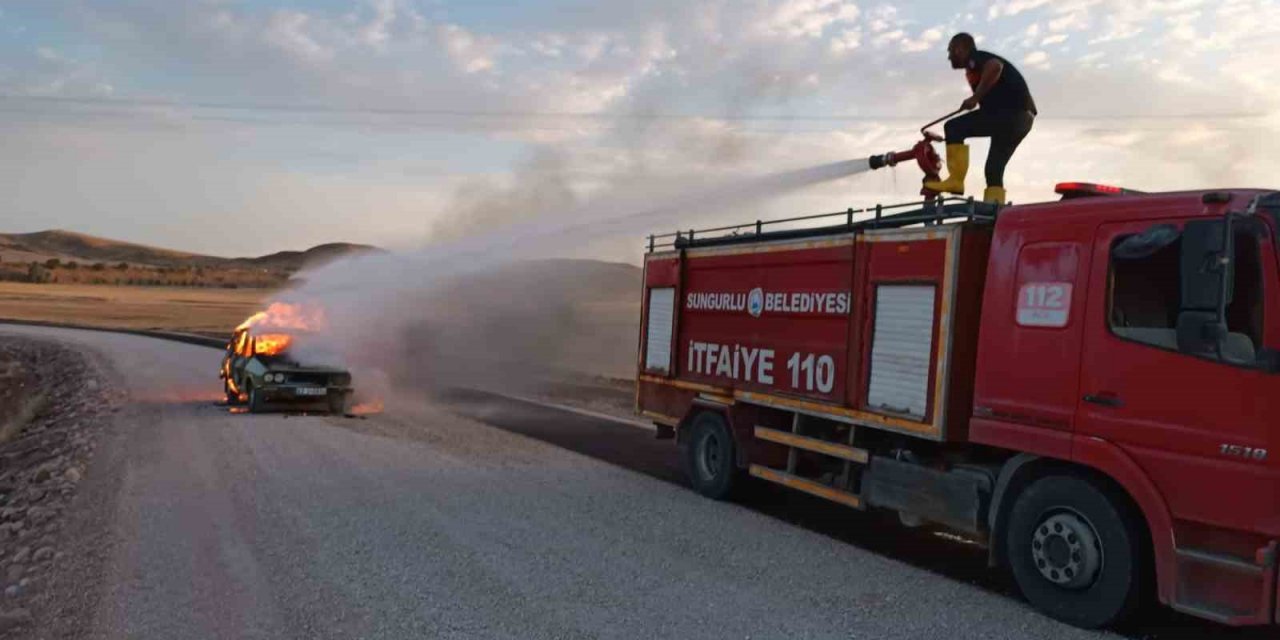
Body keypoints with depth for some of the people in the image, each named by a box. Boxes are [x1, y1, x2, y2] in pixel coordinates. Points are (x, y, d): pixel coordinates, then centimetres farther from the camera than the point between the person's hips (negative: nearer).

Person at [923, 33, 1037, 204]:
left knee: (954, 127, -10)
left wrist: (975, 98, -19)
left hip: (1010, 110, -9)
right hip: (1023, 116, 9)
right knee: (994, 168, 10)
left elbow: (995, 67, -23)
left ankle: (956, 179, -15)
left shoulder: (974, 59, 0)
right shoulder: (981, 62, 28)